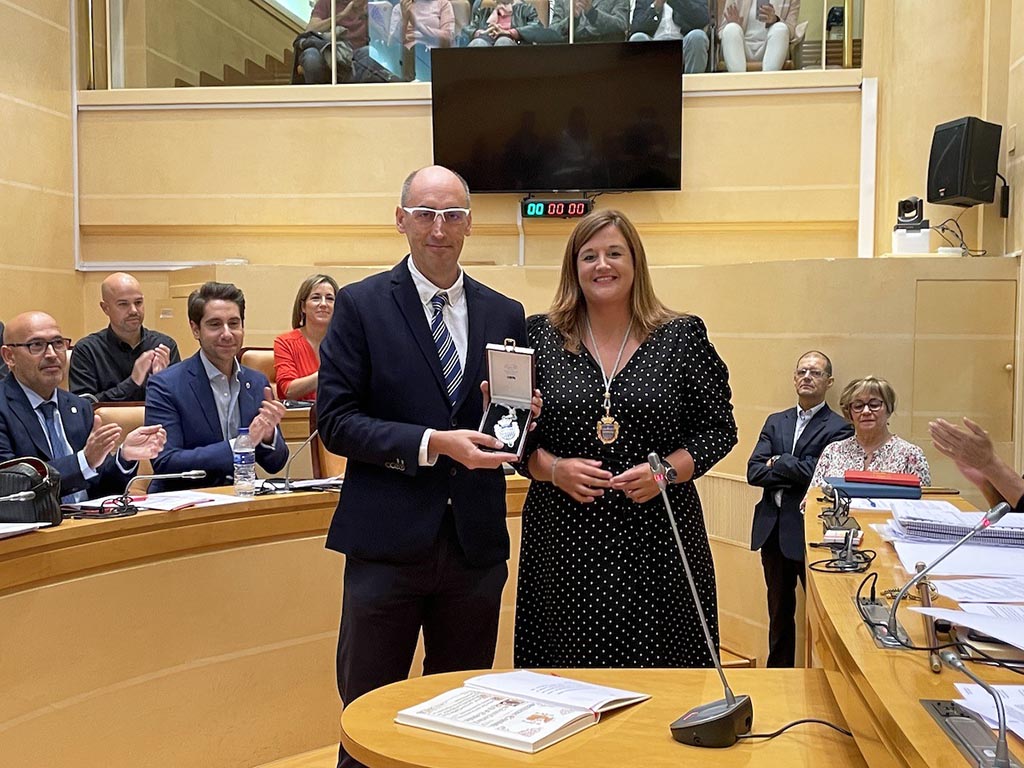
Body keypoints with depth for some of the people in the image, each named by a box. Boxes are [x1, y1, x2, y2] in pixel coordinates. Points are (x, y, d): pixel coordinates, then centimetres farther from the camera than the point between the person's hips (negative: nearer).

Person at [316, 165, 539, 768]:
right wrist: (433, 443, -19)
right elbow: (336, 421, -8)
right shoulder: (362, 305, -2)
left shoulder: (505, 315, 8)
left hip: (476, 543, 3)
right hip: (389, 540, -3)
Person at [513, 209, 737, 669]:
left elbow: (718, 428, 6)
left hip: (657, 541, 0)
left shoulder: (683, 337, 4)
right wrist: (553, 468, -11)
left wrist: (667, 471, -10)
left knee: (661, 674, 2)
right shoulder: (540, 337, 6)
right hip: (565, 544, 1)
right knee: (566, 678, 3)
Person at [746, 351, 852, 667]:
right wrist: (797, 473, -13)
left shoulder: (839, 428, -4)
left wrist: (778, 463, -9)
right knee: (779, 611, 16)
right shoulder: (775, 422, 12)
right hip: (773, 531, 6)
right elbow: (754, 472, 1)